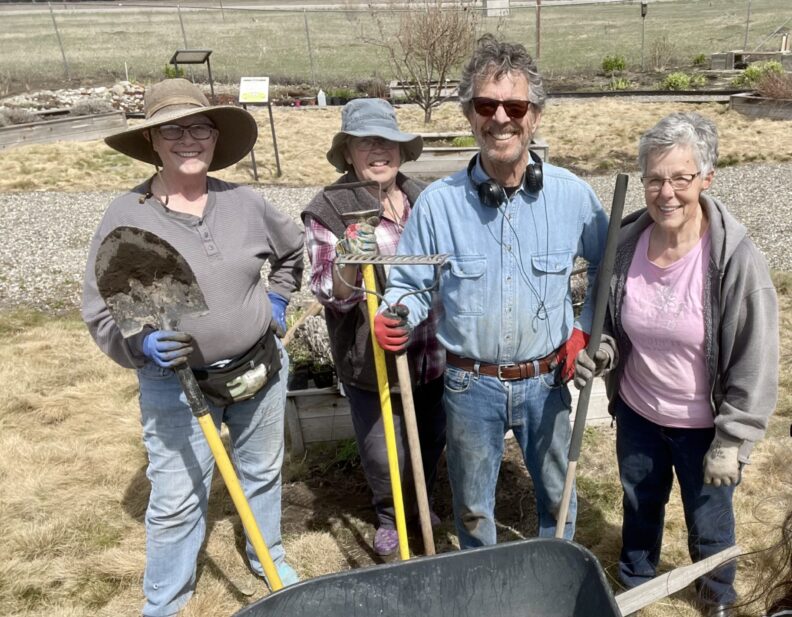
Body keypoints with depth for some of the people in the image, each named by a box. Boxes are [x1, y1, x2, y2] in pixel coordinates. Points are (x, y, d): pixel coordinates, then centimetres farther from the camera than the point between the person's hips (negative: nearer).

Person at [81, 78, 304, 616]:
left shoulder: (244, 203, -3)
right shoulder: (126, 217, -12)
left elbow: (292, 249, 18)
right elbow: (101, 313, -8)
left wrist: (277, 300, 8)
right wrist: (143, 345, -26)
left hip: (260, 369, 4)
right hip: (176, 384, -3)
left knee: (263, 473, 22)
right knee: (176, 502, 7)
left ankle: (269, 558, 48)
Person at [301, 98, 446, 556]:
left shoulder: (423, 197, 4)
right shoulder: (329, 208, -11)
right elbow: (331, 295, -13)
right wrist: (351, 263, -32)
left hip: (431, 350, 5)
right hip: (370, 358, -4)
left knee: (433, 438, 21)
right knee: (383, 452, 7)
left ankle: (421, 502, 52)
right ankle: (390, 515, 41)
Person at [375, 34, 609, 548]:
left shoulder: (573, 195, -10)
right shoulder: (438, 202, -13)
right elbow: (409, 283, -2)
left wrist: (586, 328, -3)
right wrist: (397, 317, -23)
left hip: (545, 380, 1)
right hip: (471, 385, 0)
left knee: (557, 495, 23)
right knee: (472, 505, 20)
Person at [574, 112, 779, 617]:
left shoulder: (736, 259, -23)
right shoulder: (624, 243, -12)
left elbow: (756, 363, -16)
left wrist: (732, 441, -14)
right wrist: (600, 351, -17)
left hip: (704, 425, -3)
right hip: (637, 414, 3)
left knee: (709, 521, 21)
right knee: (639, 508, 26)